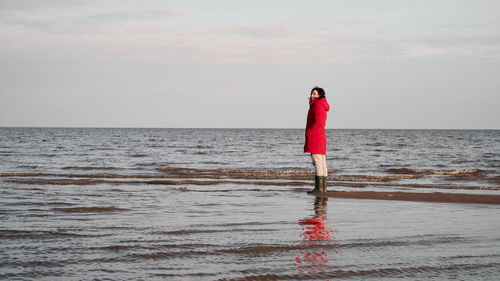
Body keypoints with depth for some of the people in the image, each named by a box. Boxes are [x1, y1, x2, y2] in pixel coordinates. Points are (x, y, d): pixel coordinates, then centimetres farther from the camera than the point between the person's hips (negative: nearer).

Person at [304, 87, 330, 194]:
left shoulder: (318, 106, -12)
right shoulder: (322, 106, 19)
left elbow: (318, 122, -22)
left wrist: (309, 133, -15)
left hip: (315, 137, -10)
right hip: (321, 136, 10)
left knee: (317, 162, -12)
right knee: (322, 163, 8)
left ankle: (319, 188, -15)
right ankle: (323, 187, 9)